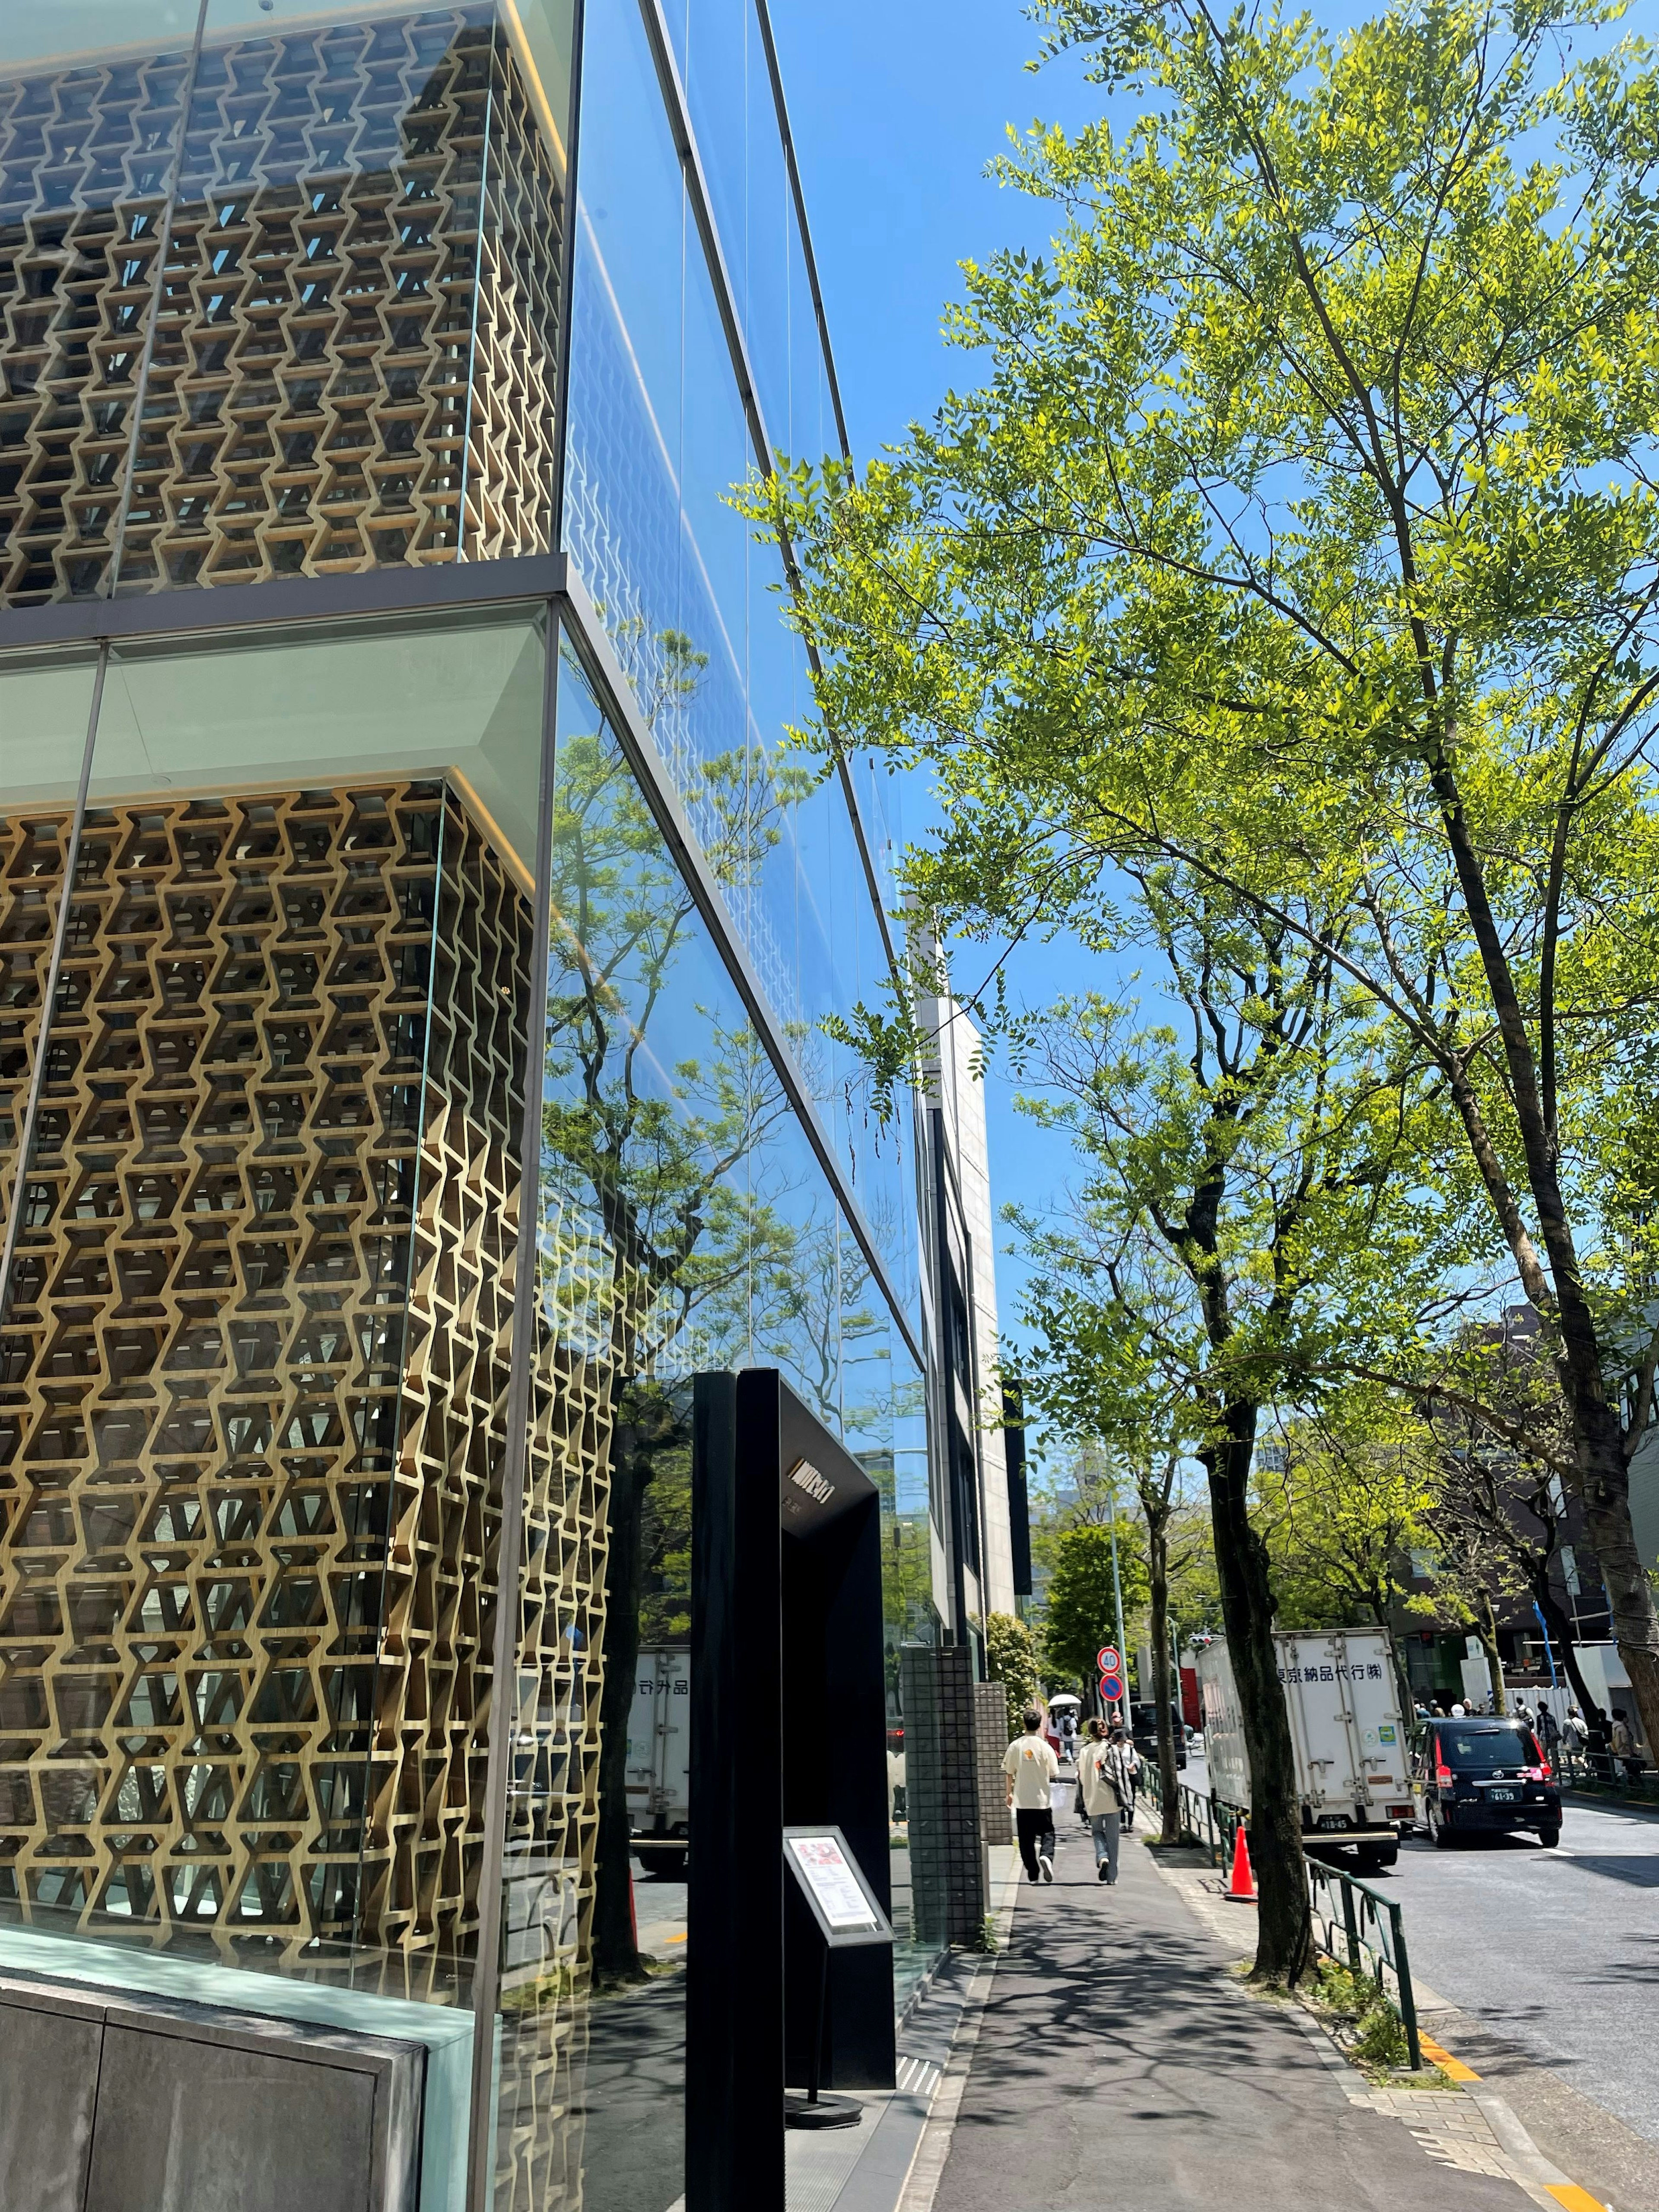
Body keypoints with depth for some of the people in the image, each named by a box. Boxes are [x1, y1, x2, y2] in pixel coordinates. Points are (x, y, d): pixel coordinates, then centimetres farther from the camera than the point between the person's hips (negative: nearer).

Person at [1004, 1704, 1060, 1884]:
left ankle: (1033, 1874, 12)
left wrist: (1010, 1793, 14)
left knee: (1026, 1838, 11)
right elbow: (1053, 1774, -4)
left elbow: (1009, 1773, 0)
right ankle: (1046, 1856, -14)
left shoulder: (1015, 1746, -5)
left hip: (1022, 1801, 1)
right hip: (1042, 1800, -1)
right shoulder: (1045, 1747, -9)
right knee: (1047, 1833, 13)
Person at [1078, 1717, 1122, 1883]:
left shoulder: (1085, 1750, 2)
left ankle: (1102, 1857, -9)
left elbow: (1081, 1777, 5)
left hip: (1093, 1801, 1)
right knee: (1112, 1836, 7)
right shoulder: (1110, 1748, -5)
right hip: (1111, 1800, -1)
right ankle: (1112, 1876, 8)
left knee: (1097, 1832, 18)